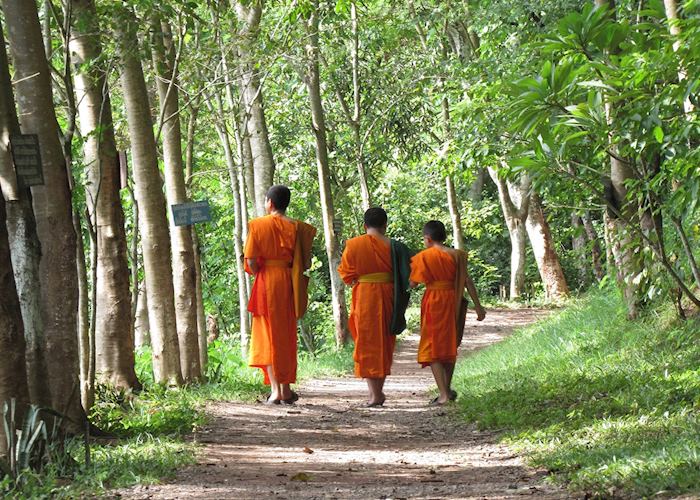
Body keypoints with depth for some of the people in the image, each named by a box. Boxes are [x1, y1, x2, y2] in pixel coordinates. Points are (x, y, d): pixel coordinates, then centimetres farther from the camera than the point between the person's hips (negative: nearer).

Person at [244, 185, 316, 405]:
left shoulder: (257, 225, -7)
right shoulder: (296, 227, 1)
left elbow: (251, 261, -11)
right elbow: (305, 261, -4)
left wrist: (258, 274, 7)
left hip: (266, 282, -3)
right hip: (288, 284, 3)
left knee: (268, 335, 3)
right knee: (287, 335, 13)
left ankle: (275, 389, -6)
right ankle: (286, 390, 14)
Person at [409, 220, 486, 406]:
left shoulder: (424, 257, -8)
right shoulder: (456, 255, 2)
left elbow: (413, 283, -6)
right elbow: (467, 281, 0)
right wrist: (478, 306, 4)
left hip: (433, 302, -4)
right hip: (453, 301, 4)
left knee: (432, 348, 1)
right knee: (450, 345, 20)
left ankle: (443, 394, -9)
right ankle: (447, 388, 29)